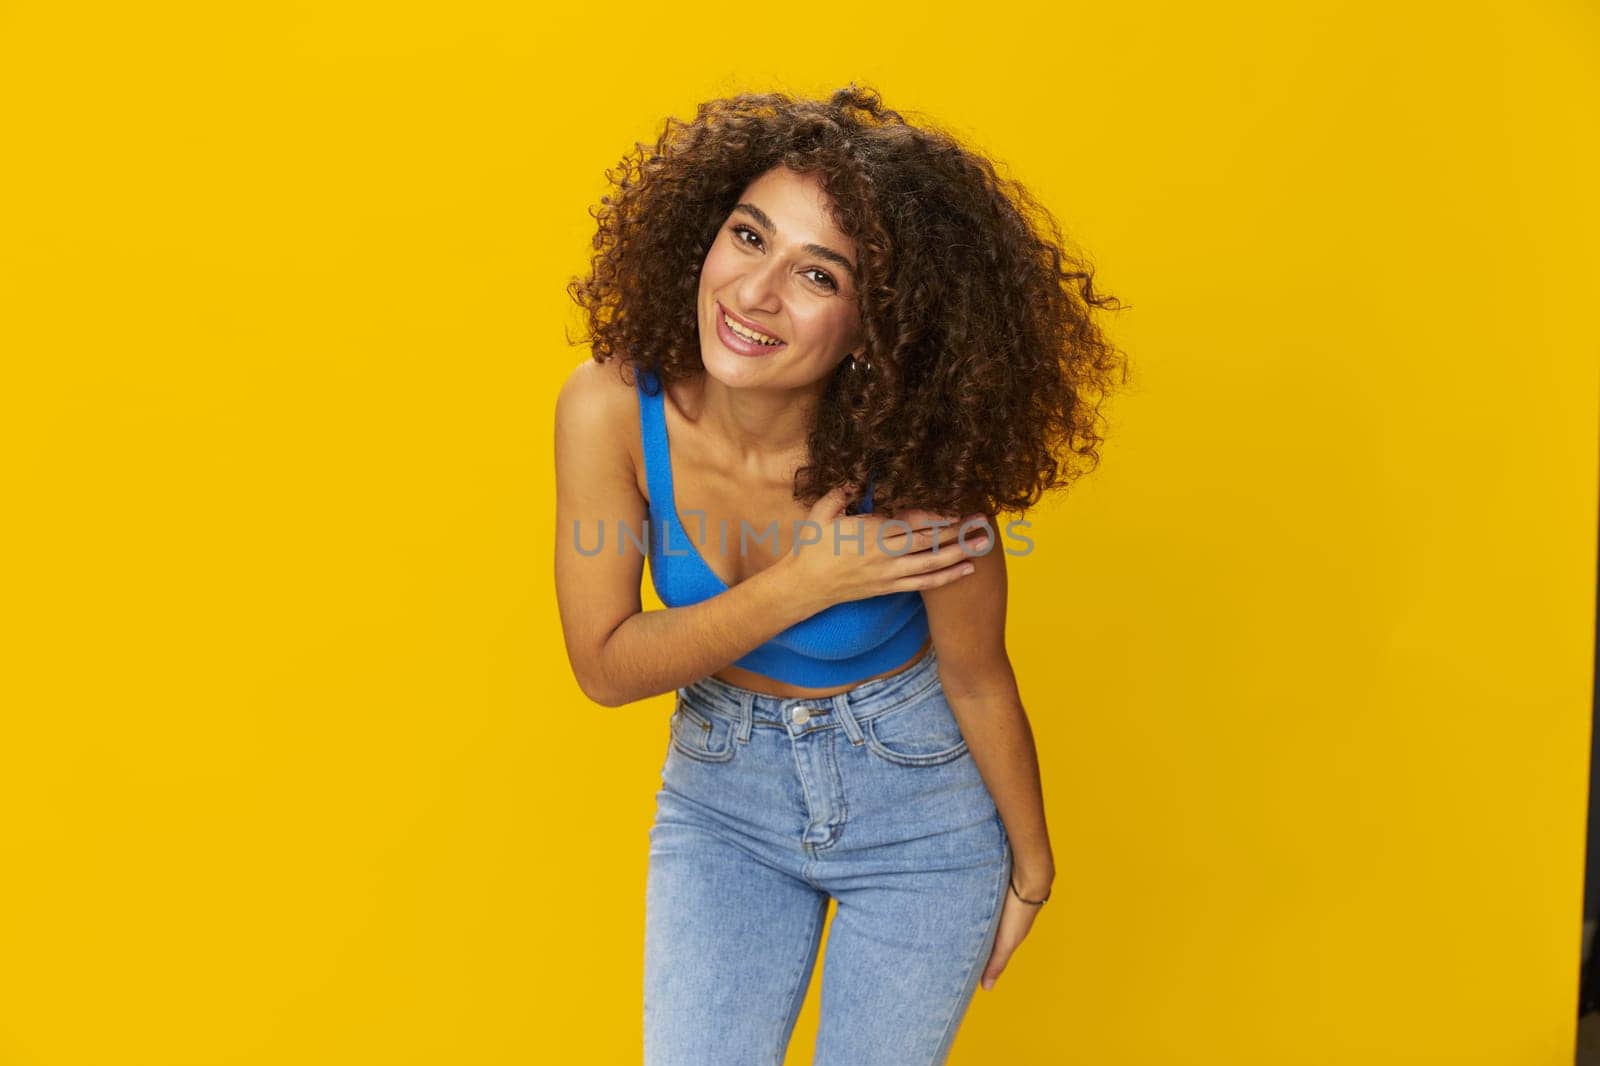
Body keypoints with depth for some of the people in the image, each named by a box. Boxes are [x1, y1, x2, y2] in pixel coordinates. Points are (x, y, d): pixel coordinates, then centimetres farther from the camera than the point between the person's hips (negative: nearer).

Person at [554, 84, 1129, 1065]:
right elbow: (605, 665, -15)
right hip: (722, 796, 2)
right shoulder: (611, 409, -23)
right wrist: (804, 585, -27)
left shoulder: (915, 472, -29)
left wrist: (1031, 868, 2)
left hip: (919, 808, -1)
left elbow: (977, 682, -12)